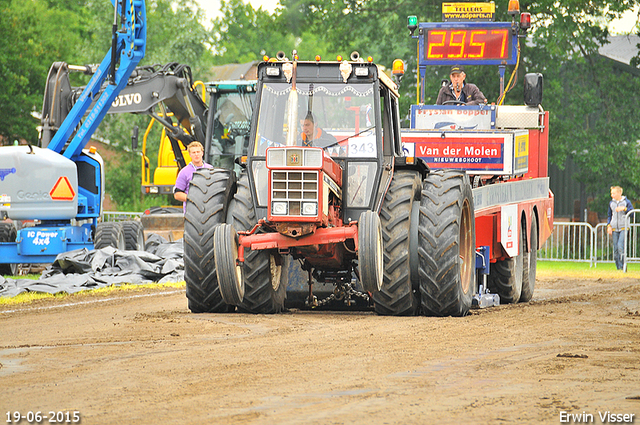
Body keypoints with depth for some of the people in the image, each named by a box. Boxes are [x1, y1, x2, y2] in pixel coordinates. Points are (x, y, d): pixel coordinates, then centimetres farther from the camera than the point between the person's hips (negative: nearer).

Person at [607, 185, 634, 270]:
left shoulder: (626, 202, 0)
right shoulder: (611, 203, 12)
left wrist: (624, 209, -15)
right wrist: (609, 226, 5)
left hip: (623, 228, -4)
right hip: (614, 229, 4)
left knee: (620, 246, -19)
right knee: (615, 249, 1)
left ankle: (623, 266, -12)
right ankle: (618, 267, 8)